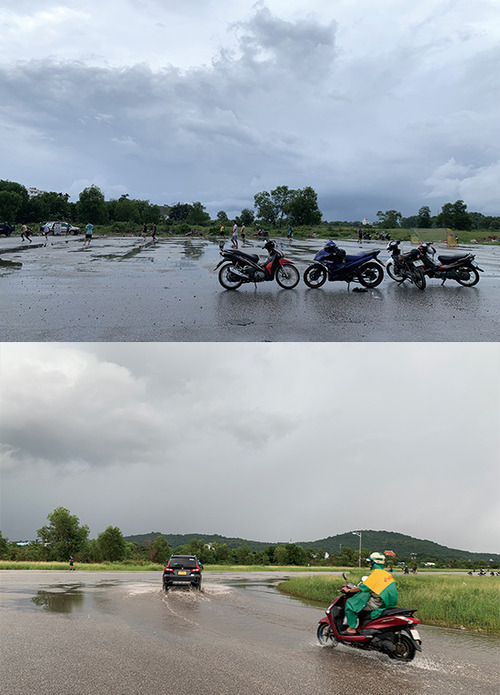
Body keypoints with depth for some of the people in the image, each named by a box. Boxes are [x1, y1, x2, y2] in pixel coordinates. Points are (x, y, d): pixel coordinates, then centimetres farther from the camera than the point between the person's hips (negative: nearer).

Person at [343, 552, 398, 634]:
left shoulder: (375, 574, -15)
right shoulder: (386, 573, 12)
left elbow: (362, 587, -15)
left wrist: (349, 590, -1)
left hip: (377, 603, -9)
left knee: (350, 603, -4)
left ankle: (352, 628, -5)